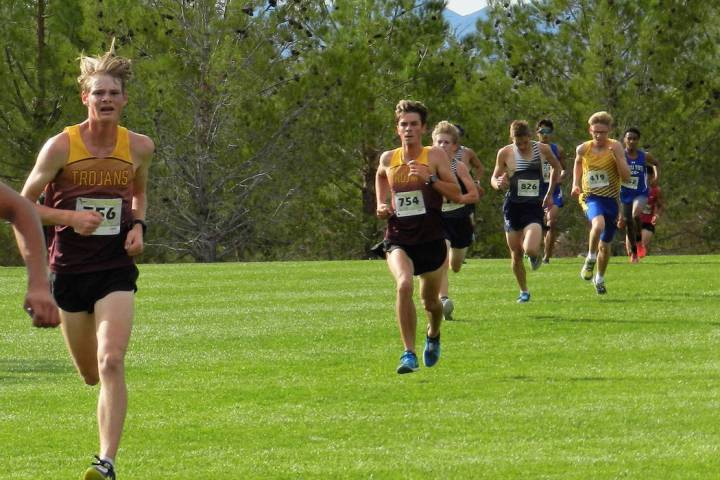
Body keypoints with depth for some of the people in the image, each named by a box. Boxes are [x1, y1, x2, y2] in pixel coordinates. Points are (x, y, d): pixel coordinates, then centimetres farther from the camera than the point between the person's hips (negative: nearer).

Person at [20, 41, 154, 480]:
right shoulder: (61, 147, -10)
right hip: (69, 268, 0)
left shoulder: (139, 147, -1)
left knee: (111, 363, -19)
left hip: (117, 267, 0)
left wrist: (138, 226, 1)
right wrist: (70, 216, -18)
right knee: (90, 375, 12)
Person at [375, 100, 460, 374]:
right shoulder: (388, 159, 3)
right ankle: (409, 354, -25)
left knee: (430, 301, 15)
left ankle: (433, 336, 51)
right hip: (398, 240, 0)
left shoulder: (435, 156, -4)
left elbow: (456, 193, -7)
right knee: (404, 285, -28)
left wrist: (430, 178, -21)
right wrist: (381, 205, 11)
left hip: (431, 240, 0)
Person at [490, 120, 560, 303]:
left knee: (530, 250, -21)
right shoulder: (505, 153, -5)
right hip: (513, 206, 1)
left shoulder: (542, 149, -4)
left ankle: (535, 256, 17)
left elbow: (556, 168, 15)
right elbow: (494, 178, 4)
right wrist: (499, 184, -20)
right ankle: (523, 291, 25)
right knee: (516, 255, 5)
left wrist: (550, 194, 15)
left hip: (535, 207, -1)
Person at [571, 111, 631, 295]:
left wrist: (617, 155, -25)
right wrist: (575, 184, 9)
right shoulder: (583, 149, -3)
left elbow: (626, 176, -13)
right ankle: (590, 260, -11)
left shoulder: (615, 147, -9)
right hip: (590, 197, -1)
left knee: (605, 244, 12)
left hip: (611, 199, 1)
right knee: (598, 224, -34)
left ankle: (600, 279, 37)